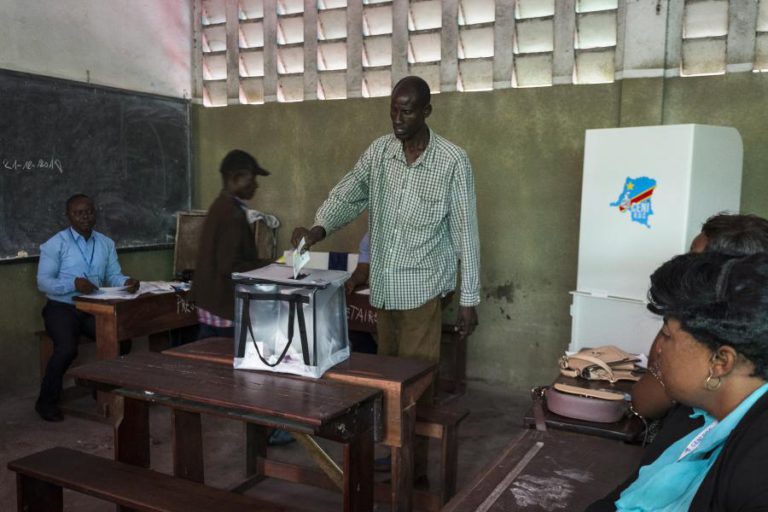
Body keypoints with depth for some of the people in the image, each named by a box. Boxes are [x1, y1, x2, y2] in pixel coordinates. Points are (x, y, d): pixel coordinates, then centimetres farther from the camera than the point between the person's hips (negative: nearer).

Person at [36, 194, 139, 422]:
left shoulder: (106, 244, 10)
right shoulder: (55, 244, -6)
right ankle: (47, 401, -5)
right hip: (61, 307, -4)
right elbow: (43, 282, -10)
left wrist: (127, 282, -18)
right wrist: (73, 284, -26)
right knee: (67, 349, -29)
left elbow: (113, 276, 5)